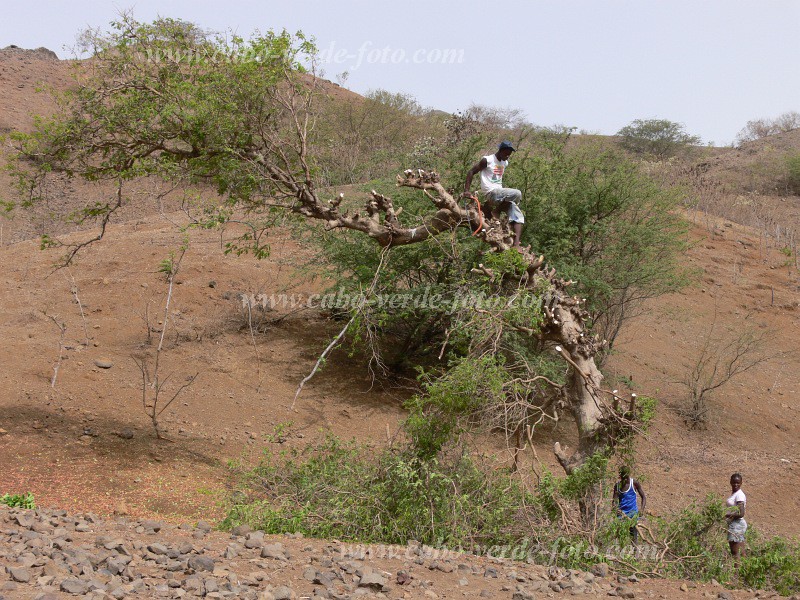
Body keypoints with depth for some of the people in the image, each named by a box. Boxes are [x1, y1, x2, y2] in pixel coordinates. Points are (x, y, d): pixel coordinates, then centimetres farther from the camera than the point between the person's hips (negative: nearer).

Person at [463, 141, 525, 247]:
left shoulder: (505, 163, 17)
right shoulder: (487, 160, -6)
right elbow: (471, 172, -5)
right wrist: (466, 190, -13)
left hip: (500, 195, 8)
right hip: (490, 194, -8)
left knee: (518, 216, -9)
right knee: (517, 194, -28)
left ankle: (516, 244, -17)